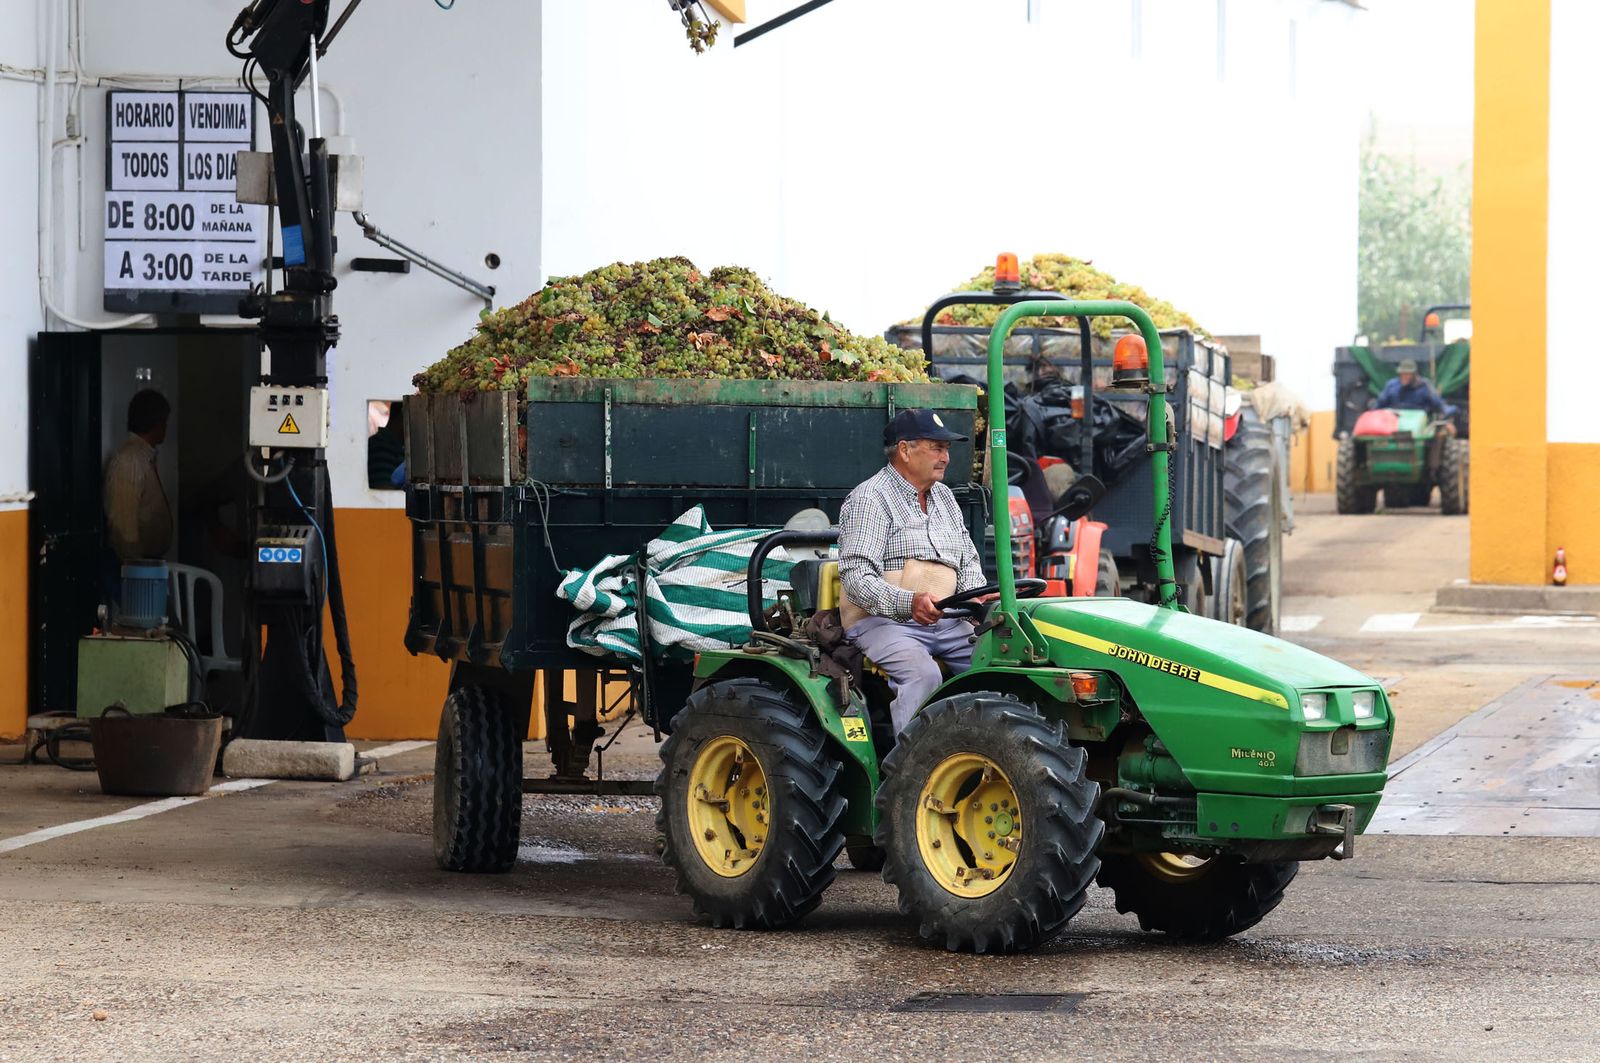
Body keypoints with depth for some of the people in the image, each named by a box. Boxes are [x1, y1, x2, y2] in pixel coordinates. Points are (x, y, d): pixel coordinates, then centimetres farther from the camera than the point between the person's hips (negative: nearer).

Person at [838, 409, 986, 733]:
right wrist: (908, 603, -32)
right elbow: (856, 578, -15)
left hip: (945, 622, 7)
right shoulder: (870, 499, -6)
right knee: (923, 674, -34)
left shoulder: (944, 497, 20)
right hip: (883, 621, -7)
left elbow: (968, 561, 21)